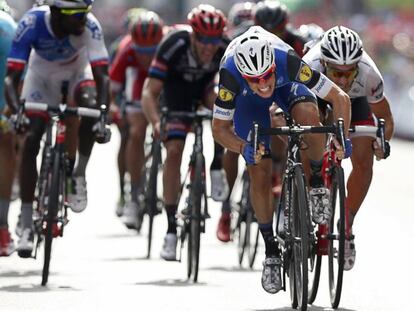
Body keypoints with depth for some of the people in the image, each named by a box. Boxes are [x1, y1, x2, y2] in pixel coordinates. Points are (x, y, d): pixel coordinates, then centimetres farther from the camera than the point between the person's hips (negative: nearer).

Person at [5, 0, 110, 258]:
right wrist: (16, 111, -52)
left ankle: (78, 175, -9)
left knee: (89, 106, -33)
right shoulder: (32, 23, -34)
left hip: (77, 74, 0)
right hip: (42, 78, 0)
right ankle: (27, 226, -6)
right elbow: (12, 76, -35)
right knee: (30, 142, -13)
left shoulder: (89, 25, -34)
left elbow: (101, 75, -38)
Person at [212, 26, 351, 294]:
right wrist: (243, 148, -45)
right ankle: (271, 249, 8)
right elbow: (220, 128, -26)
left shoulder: (288, 62, -41)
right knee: (260, 175, -8)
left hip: (287, 86, 0)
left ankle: (318, 182, -10)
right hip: (249, 101, 0)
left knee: (309, 115, -35)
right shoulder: (231, 75, -40)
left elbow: (340, 98, -32)